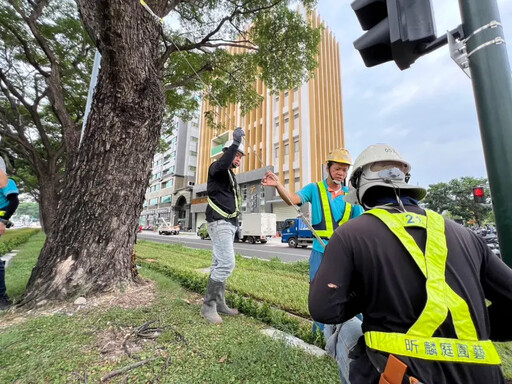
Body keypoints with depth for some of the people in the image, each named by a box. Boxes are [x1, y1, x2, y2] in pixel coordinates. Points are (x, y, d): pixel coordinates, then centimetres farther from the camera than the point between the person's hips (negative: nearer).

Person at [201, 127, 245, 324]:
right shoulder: (217, 169, -3)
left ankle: (219, 303, 18)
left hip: (229, 223, 9)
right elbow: (222, 164, -31)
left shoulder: (230, 175, 23)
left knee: (220, 264, 10)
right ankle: (208, 305, -1)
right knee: (227, 263, -14)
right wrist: (235, 143, -35)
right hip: (220, 223, -9)